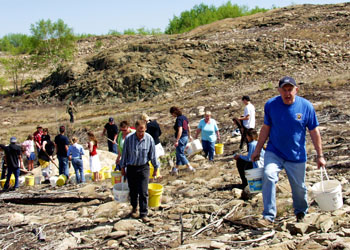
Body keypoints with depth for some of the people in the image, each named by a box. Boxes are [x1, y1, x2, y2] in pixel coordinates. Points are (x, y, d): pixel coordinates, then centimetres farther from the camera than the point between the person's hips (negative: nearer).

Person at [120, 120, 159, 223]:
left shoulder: (149, 139, -8)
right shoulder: (128, 138, -9)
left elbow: (152, 155, 2)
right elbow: (125, 153, 2)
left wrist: (155, 168, 7)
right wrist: (123, 167, 7)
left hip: (144, 168, -1)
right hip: (131, 168, 1)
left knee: (143, 192, -7)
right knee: (133, 191, 11)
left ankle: (143, 214, -1)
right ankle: (134, 208, 36)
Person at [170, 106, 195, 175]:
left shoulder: (178, 119, -19)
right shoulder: (184, 117, 8)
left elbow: (180, 130, -24)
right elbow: (188, 127, 18)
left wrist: (177, 141, -23)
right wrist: (189, 136, 30)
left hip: (181, 138, -9)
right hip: (185, 137, 9)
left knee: (180, 154, 1)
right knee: (179, 153, 16)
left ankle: (190, 167, -1)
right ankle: (176, 169, 25)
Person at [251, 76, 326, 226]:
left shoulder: (306, 106, -8)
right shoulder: (271, 104, -6)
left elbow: (314, 132, 0)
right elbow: (266, 128, 5)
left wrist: (320, 155, 1)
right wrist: (257, 150, 8)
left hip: (297, 156, 0)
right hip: (274, 152, 0)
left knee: (299, 187, 10)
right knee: (268, 176, -24)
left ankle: (301, 213, 39)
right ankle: (269, 216, -18)